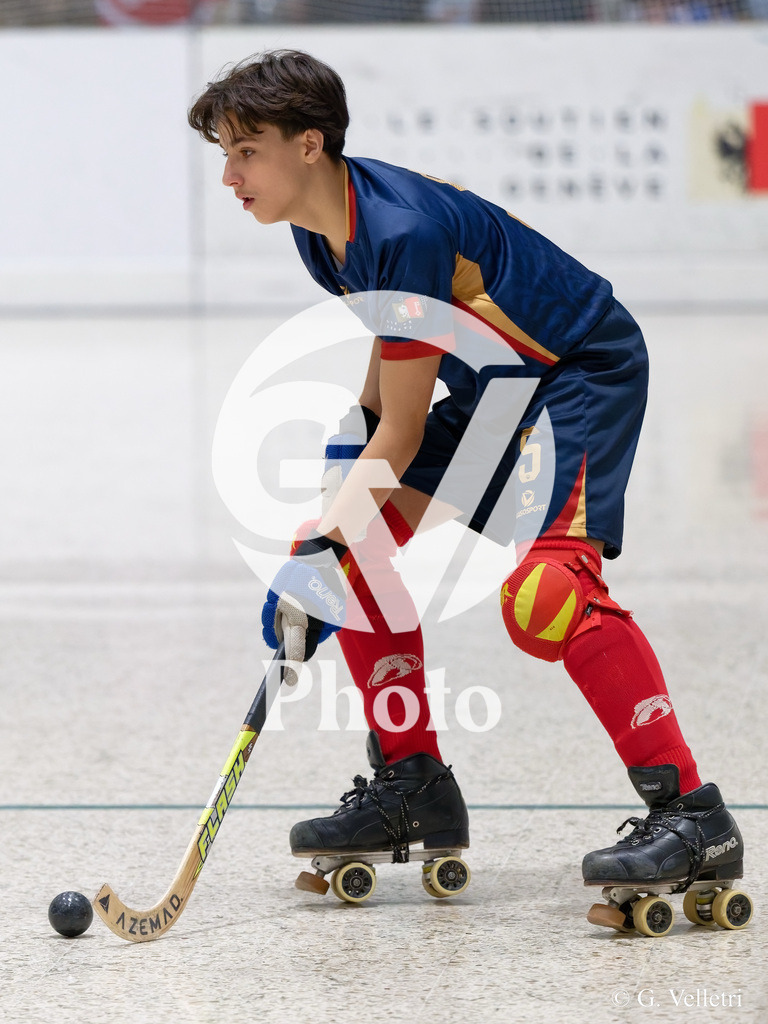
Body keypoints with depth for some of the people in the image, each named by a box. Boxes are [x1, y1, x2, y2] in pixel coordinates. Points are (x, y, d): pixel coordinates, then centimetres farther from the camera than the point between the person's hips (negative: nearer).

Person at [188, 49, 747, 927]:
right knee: (358, 547, 6)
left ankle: (690, 815, -25)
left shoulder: (405, 231, -29)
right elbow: (392, 350, 15)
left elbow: (403, 432, -26)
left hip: (586, 374, -10)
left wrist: (317, 556, -26)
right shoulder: (323, 229, 0)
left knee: (542, 590, -28)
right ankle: (411, 786, 15)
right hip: (498, 390, 10)